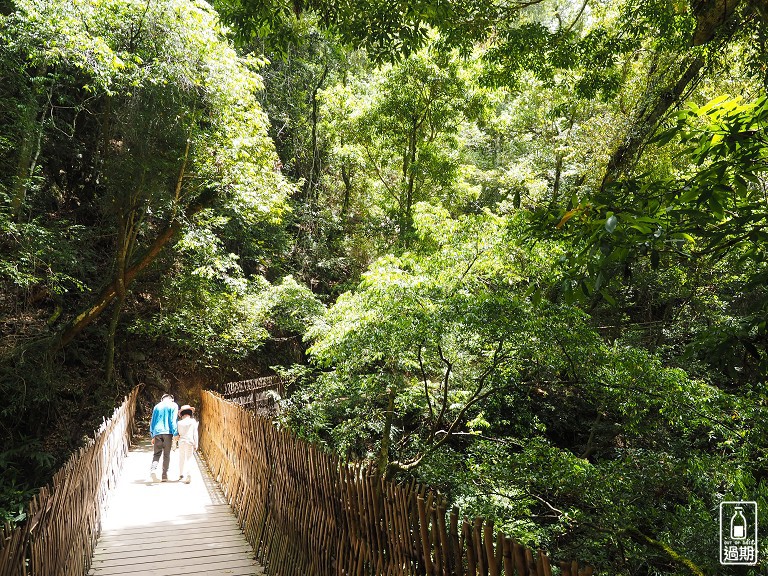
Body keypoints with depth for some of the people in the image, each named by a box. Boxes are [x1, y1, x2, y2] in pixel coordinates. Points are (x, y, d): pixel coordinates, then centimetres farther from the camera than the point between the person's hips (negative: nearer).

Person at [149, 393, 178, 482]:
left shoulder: (157, 406, 14)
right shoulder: (173, 405, 4)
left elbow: (153, 421, 15)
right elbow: (173, 421, -5)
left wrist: (153, 436, 18)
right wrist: (175, 435, -5)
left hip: (157, 432, 2)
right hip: (168, 432, -2)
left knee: (156, 453, 8)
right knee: (166, 455, 5)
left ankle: (153, 469, -18)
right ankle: (165, 476, 4)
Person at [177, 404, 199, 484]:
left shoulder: (179, 423, 3)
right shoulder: (193, 422, -2)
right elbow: (195, 434, -1)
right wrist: (196, 445, 3)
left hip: (181, 442, 2)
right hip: (189, 442, -2)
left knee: (181, 459, 16)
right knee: (188, 459, -1)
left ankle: (181, 475, 24)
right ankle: (187, 475, -17)